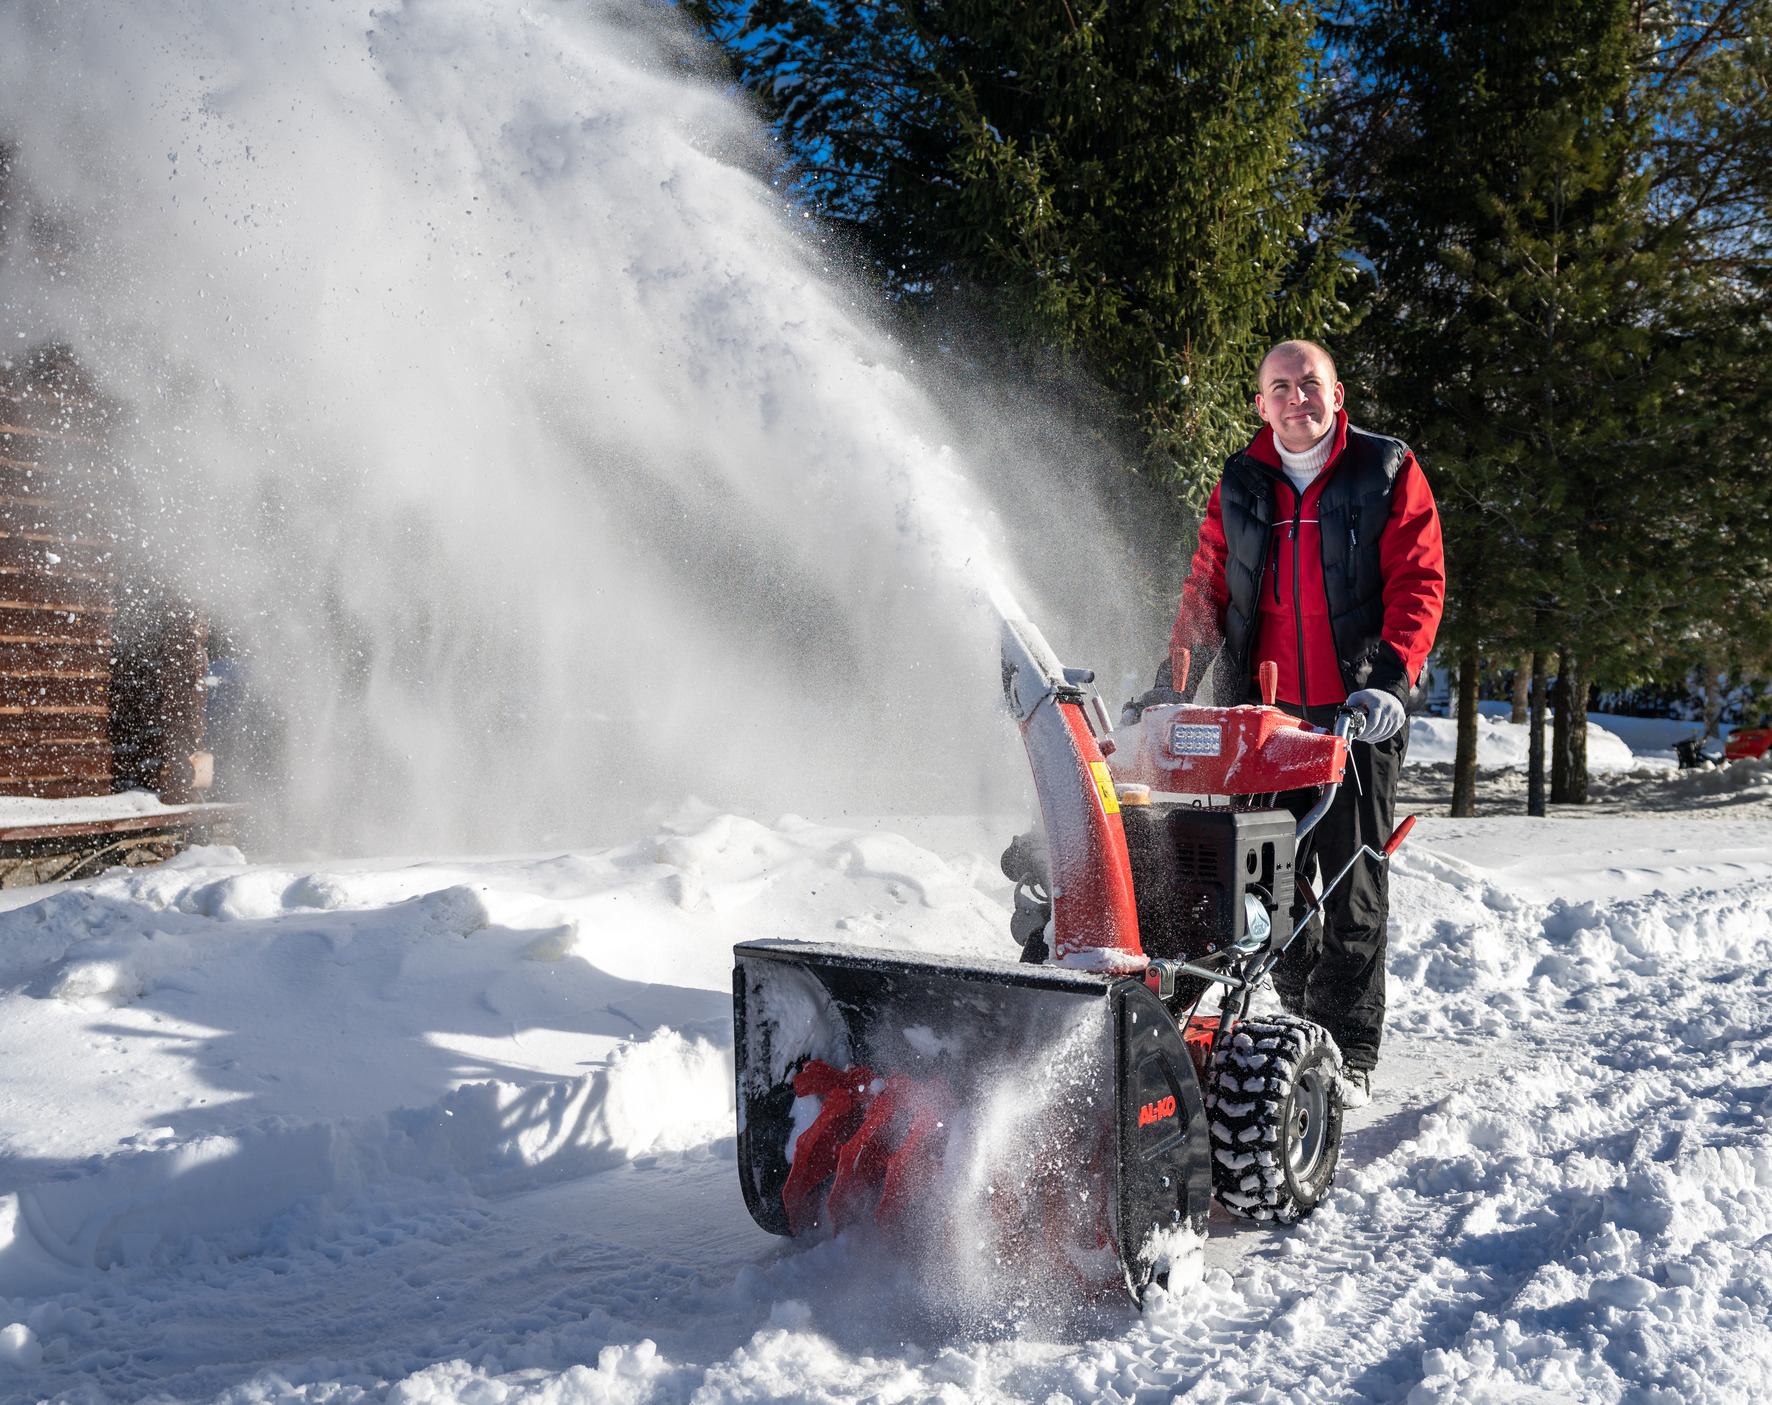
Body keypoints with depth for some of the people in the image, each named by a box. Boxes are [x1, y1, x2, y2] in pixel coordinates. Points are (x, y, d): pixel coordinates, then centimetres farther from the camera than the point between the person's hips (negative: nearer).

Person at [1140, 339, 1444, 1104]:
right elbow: (1206, 593, 14)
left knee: (1351, 884, -1)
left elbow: (1418, 583, -3)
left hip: (1358, 712, -2)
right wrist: (1174, 685, 2)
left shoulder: (1388, 472, 4)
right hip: (1263, 712, 3)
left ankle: (1349, 1053, 6)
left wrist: (1390, 680, -16)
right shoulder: (1238, 486, 12)